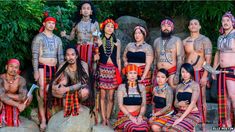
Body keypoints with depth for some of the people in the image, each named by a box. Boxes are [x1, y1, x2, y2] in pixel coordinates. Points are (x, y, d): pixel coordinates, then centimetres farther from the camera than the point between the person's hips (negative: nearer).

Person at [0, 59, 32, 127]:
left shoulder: (21, 80, -16)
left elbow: (23, 97, -26)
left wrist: (7, 94, -26)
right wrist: (18, 105, -34)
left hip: (13, 106, 2)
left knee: (29, 97, -19)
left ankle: (15, 114, -3)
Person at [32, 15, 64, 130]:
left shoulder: (57, 39, 15)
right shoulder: (38, 37, -1)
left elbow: (60, 56, 16)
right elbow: (35, 55, -7)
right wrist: (35, 71, -15)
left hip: (54, 69, 5)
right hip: (42, 68, -5)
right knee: (42, 93, -9)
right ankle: (43, 120, -6)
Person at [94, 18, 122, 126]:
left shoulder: (117, 42, 8)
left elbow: (118, 58, 9)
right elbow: (96, 56, 11)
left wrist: (119, 72, 6)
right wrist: (95, 57, -10)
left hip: (113, 69, 1)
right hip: (102, 68, -1)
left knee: (110, 96, 3)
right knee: (102, 95, 0)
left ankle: (108, 119, 12)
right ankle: (103, 119, 9)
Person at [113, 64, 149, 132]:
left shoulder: (141, 87, 11)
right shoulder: (122, 87, 4)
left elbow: (143, 105, 7)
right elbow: (120, 105, -2)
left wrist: (140, 116, -11)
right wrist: (130, 116, -14)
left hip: (138, 115, 2)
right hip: (125, 115, -2)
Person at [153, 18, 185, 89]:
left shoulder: (176, 40, -1)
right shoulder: (156, 41, 14)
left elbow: (180, 58, -7)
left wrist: (177, 75, -15)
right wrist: (154, 74, 13)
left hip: (172, 73, -4)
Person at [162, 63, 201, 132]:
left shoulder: (195, 85, -5)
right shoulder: (179, 86, 13)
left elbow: (193, 103, -13)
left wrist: (181, 118, -19)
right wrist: (179, 104, -11)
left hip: (192, 114, -5)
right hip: (180, 113, 5)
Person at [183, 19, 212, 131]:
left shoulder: (205, 40, -1)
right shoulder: (185, 41, 11)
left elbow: (208, 59, -7)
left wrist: (205, 76, -14)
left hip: (200, 72, -4)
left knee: (201, 99, -3)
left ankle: (203, 125, 4)